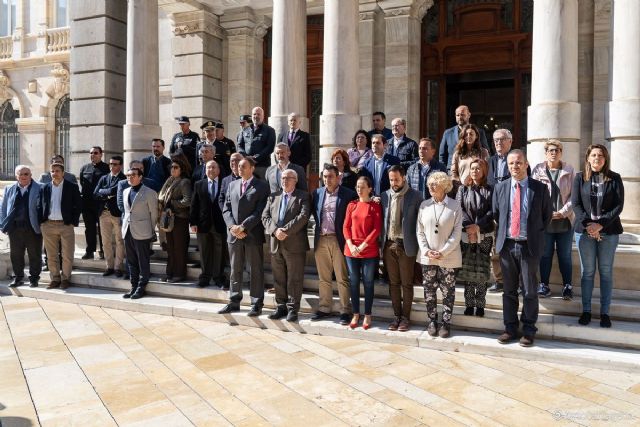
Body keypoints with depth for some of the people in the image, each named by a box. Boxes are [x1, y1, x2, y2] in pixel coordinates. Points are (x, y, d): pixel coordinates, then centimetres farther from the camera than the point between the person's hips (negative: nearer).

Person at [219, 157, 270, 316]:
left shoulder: (261, 186, -2)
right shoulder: (232, 185, 14)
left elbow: (260, 211, -11)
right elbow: (226, 209, 10)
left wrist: (243, 227, -16)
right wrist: (232, 226, -6)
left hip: (252, 234, -5)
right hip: (234, 234, 5)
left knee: (255, 271, 2)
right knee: (235, 270, 12)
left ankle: (256, 304, 10)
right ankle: (234, 301, 21)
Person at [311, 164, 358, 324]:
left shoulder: (348, 194, -3)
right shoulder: (317, 193, 10)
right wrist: (319, 226, 6)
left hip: (338, 240, -4)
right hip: (321, 240, 4)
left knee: (342, 279, 1)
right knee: (323, 278, 12)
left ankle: (345, 311, 8)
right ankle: (324, 308, 22)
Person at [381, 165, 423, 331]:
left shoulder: (415, 196, -3)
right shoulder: (385, 196, 8)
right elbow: (382, 220, 12)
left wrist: (418, 245, -7)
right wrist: (382, 242, 5)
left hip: (406, 246, -4)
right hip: (388, 245, 4)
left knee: (406, 283, 4)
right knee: (393, 283, 10)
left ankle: (405, 317, 14)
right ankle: (396, 315, 20)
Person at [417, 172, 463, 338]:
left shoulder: (455, 206, -5)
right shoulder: (424, 205, 4)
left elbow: (457, 232, -7)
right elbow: (419, 231, 4)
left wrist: (443, 252, -14)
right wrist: (426, 250, -8)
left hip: (449, 257, -3)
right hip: (427, 257, 3)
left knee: (448, 291, 5)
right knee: (429, 290, 8)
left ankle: (446, 322, 16)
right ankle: (432, 321, 21)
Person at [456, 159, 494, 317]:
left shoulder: (490, 190, 6)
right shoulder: (463, 189, 11)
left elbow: (492, 212, -4)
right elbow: (459, 208, -1)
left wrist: (478, 226, -16)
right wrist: (468, 226, -16)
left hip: (485, 236, -1)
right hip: (466, 235, 2)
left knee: (482, 271, -3)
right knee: (467, 270, 2)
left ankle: (480, 305, 6)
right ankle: (469, 304, 10)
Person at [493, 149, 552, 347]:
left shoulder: (540, 188, -2)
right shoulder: (500, 188, 4)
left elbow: (547, 215, 7)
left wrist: (536, 234, 6)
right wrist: (502, 235, 8)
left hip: (530, 246, -2)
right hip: (507, 245, 2)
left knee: (530, 291, 6)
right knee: (509, 290, 10)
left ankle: (529, 330, 19)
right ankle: (510, 328, 22)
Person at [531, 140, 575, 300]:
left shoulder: (569, 171, 4)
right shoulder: (538, 170, 2)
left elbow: (574, 195, 1)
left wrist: (563, 212, -10)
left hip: (565, 220, 0)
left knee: (565, 255, 5)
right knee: (545, 255, 5)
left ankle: (567, 286, 13)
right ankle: (544, 285, 14)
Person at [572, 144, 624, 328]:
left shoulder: (615, 178, 3)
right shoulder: (580, 178, 4)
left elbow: (619, 205, -4)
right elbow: (575, 204, -1)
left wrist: (601, 224, -15)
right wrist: (588, 225, -14)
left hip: (609, 231, 0)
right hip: (584, 230, 0)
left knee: (606, 271, 5)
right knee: (587, 271, 5)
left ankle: (605, 312, 12)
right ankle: (586, 310, 14)